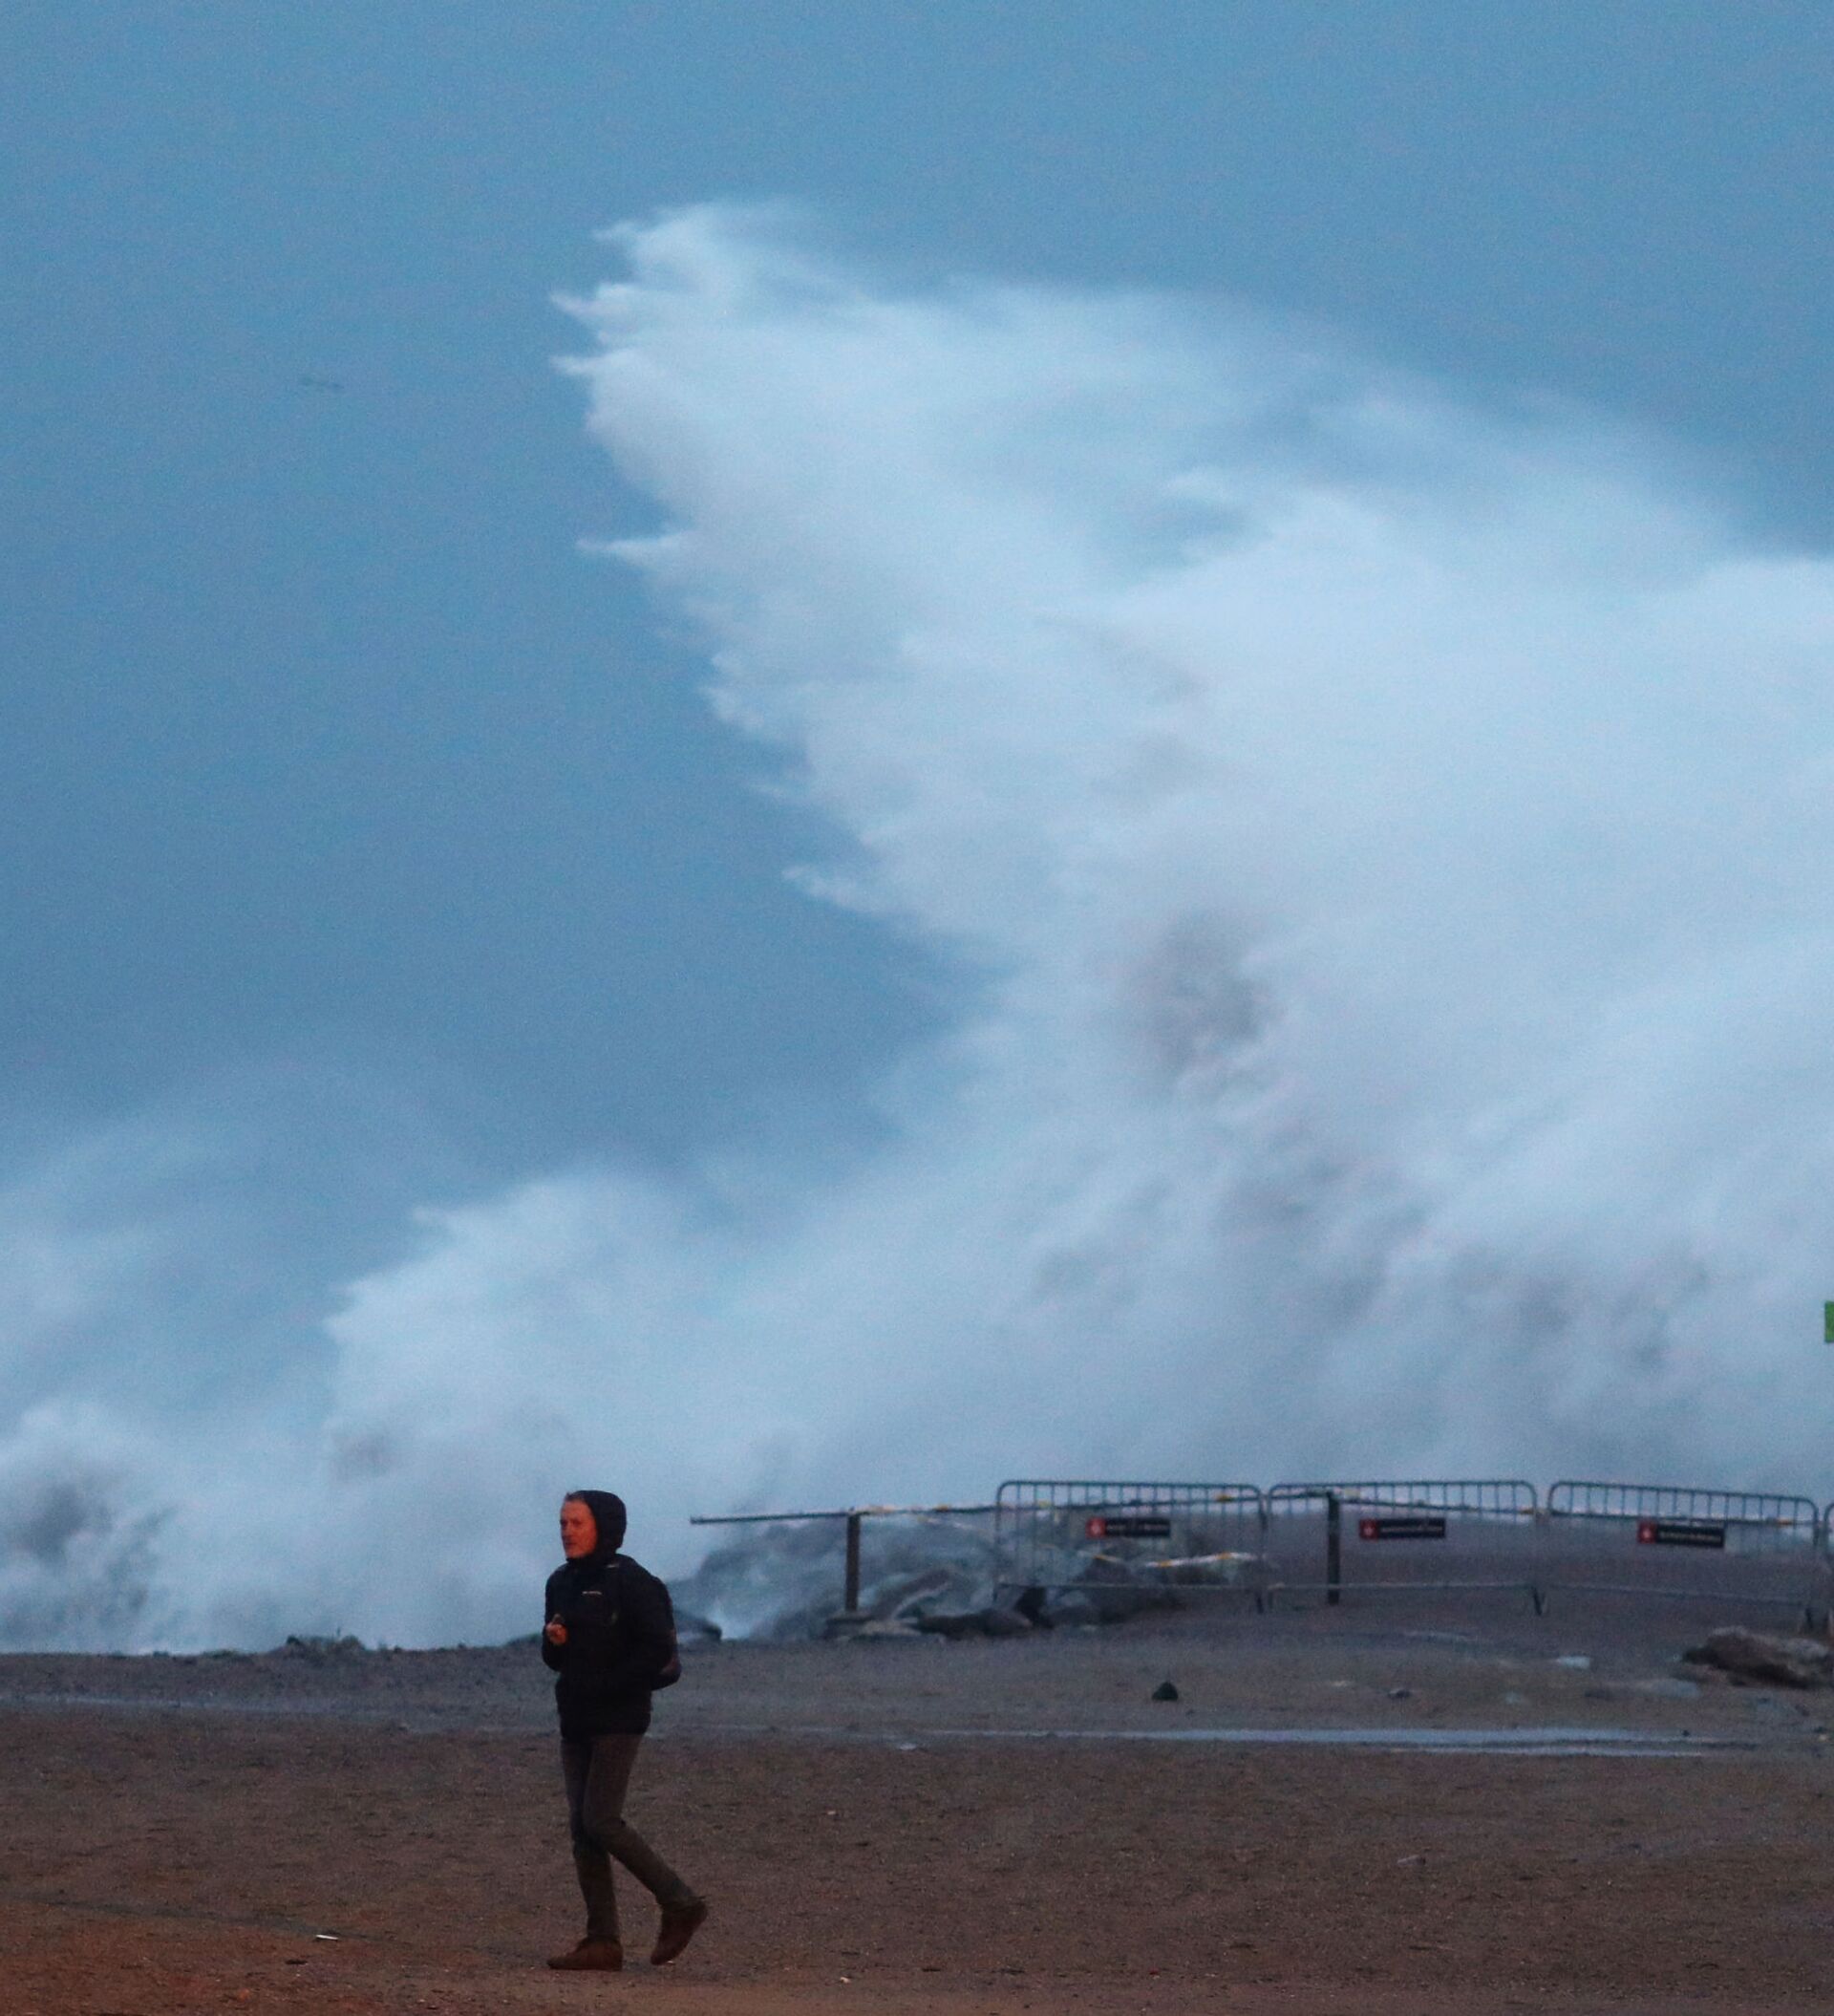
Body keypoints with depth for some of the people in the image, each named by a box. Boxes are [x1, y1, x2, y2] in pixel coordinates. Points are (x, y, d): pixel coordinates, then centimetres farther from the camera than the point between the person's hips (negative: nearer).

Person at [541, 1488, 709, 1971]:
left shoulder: (629, 1581, -11)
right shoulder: (562, 1582, 13)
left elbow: (657, 1648, -17)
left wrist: (604, 1686, -17)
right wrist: (553, 1641, -3)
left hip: (618, 1720, -8)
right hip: (576, 1722, 8)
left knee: (601, 1820, -15)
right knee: (582, 1827, 2)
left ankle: (680, 1904, -2)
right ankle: (602, 1941, 3)